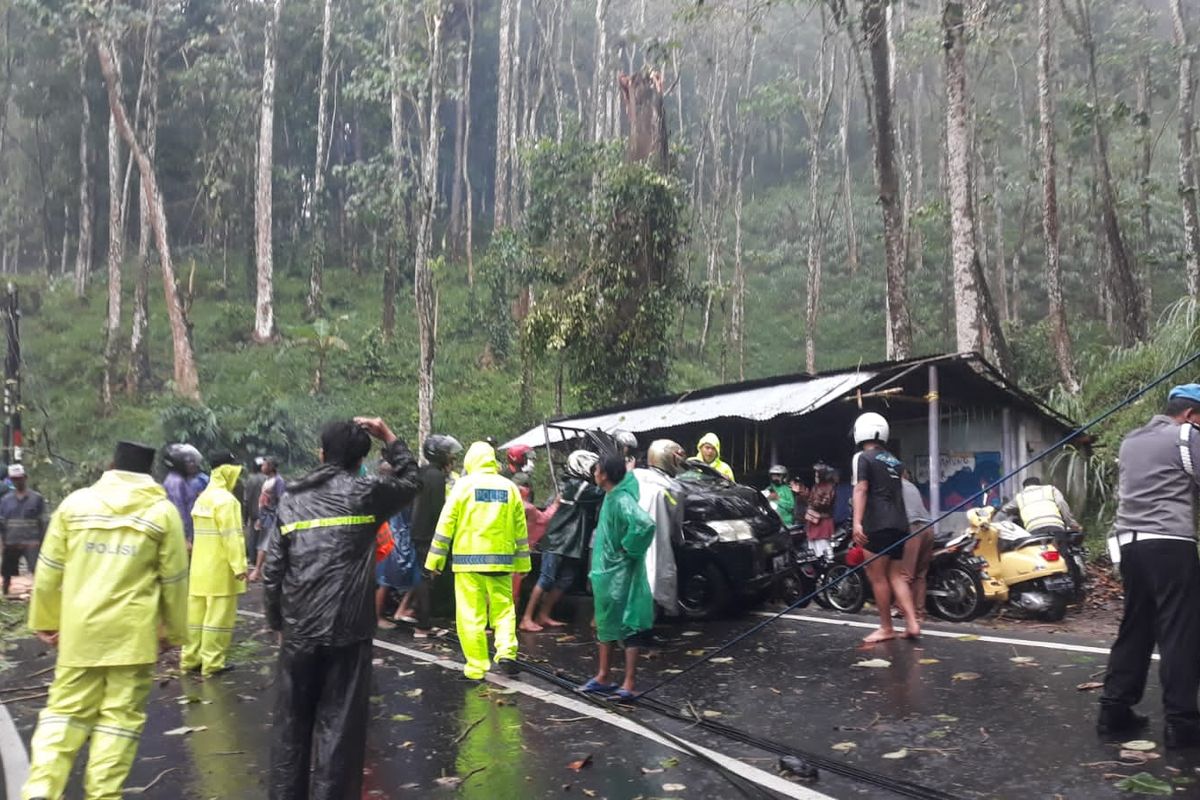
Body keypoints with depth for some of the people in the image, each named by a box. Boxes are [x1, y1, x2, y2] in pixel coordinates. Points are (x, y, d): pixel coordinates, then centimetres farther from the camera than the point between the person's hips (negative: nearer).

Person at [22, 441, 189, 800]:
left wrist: (45, 620, 17)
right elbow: (174, 580, 1)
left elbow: (49, 570, 6)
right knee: (121, 713, 6)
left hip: (79, 627, 2)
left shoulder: (75, 502, 4)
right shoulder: (163, 511, -2)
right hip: (133, 630, -2)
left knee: (66, 709, 13)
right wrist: (174, 631, 11)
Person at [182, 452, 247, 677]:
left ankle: (190, 658, 19)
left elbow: (202, 531, 17)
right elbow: (232, 536, -20)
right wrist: (239, 565, -20)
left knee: (197, 613, 13)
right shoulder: (226, 499, -15)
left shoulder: (202, 497, 13)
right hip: (220, 569, -9)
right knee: (218, 615, -3)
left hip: (200, 567, 9)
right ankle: (212, 662, 0)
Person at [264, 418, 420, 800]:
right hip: (348, 629, -3)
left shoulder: (292, 498, 6)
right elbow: (409, 479, 15)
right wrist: (387, 435, 18)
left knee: (291, 722, 16)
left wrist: (276, 620, 16)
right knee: (339, 725, 4)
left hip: (299, 630, 3)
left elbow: (272, 569, 5)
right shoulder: (366, 491, -4)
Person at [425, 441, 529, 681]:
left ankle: (476, 667, 5)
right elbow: (520, 529, 10)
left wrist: (435, 559, 3)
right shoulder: (509, 487, 8)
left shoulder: (463, 485, -1)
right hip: (501, 560, 2)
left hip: (468, 560, -2)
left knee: (471, 615, 3)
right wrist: (522, 562, 17)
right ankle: (506, 652, -5)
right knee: (504, 609, 13)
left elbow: (446, 523, -2)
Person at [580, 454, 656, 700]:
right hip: (605, 573, 10)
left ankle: (629, 684, 4)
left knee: (629, 628, -2)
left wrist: (628, 548, -25)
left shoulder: (622, 500, -22)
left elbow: (645, 524, -37)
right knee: (606, 625, 18)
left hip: (619, 576, -10)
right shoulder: (611, 497, 7)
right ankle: (603, 677, 30)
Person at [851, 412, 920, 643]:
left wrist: (857, 522, -23)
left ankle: (886, 628, 7)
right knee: (895, 574, 13)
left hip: (878, 524, -8)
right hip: (899, 523, 8)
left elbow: (861, 489, -14)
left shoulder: (862, 457, -1)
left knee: (877, 576, 1)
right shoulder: (894, 461, 21)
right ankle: (912, 622, 1)